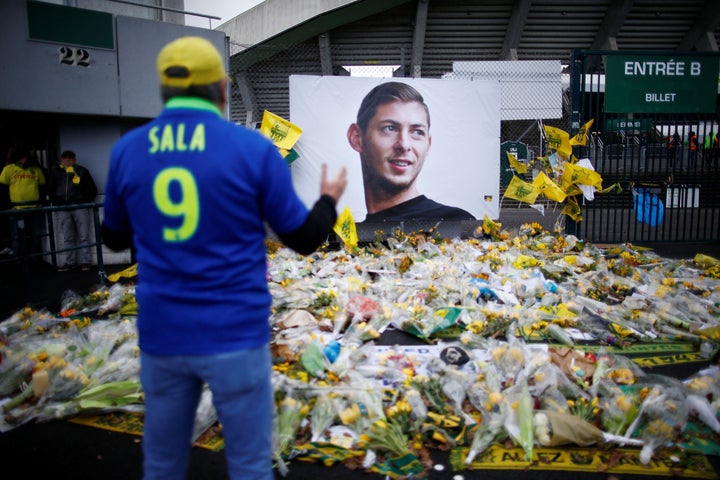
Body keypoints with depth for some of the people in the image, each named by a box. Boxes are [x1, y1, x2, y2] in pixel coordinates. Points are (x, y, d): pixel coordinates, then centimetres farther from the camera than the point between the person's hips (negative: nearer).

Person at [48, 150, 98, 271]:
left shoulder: (82, 171, 5)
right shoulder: (56, 172, 10)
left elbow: (92, 189, 8)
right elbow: (50, 190, 17)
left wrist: (85, 201, 0)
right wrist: (56, 202, 5)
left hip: (79, 207, -2)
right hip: (62, 209, 2)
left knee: (84, 236, -1)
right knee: (67, 238, 5)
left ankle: (85, 261, 4)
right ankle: (70, 262, 11)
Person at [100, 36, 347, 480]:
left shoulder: (126, 150, 1)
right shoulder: (254, 149, -9)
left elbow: (116, 238, 16)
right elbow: (304, 239, -2)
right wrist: (329, 201, 18)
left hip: (162, 335, 4)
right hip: (235, 335, -3)